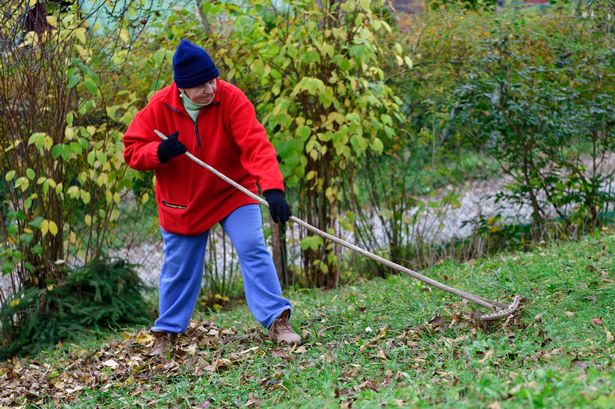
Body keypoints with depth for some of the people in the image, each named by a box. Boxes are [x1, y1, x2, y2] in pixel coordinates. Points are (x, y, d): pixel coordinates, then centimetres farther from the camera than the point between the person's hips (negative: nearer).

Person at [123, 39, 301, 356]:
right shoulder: (160, 107, -17)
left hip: (232, 192, -1)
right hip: (181, 202, 1)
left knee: (253, 249, -16)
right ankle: (166, 332, 28)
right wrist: (159, 152, -33)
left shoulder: (231, 99, -24)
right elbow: (132, 149, -10)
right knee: (178, 268, 10)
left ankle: (277, 321, -11)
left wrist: (272, 188, -48)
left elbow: (256, 145, -34)